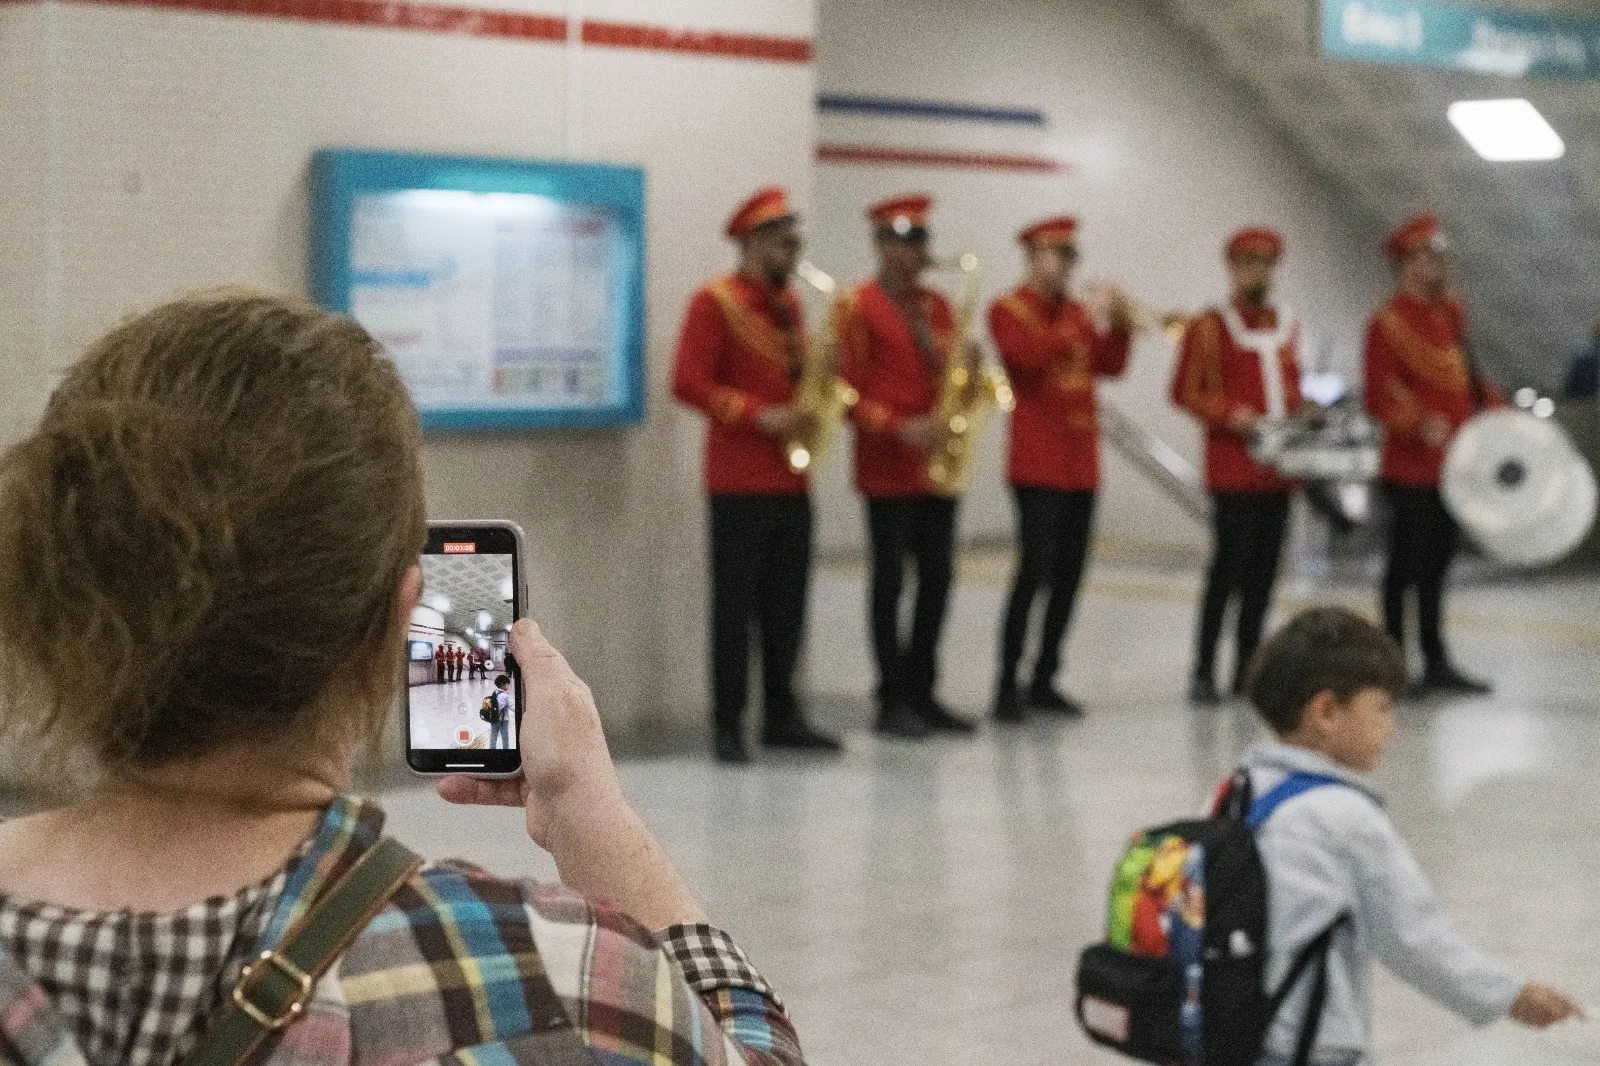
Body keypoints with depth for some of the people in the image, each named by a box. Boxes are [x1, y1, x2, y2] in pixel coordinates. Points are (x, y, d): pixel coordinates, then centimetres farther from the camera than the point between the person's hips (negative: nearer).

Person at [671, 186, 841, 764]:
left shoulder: (789, 303, 15)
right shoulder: (714, 302, -7)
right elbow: (688, 382, -13)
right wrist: (758, 417, -19)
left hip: (791, 480, 7)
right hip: (739, 483, -7)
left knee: (787, 604, 9)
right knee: (735, 603, -3)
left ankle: (782, 715, 17)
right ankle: (728, 724, 3)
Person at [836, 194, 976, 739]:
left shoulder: (937, 305, 14)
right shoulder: (856, 306, -6)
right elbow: (848, 390, -10)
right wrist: (899, 428, -21)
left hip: (939, 464, 6)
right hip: (887, 468, -6)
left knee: (938, 577, 7)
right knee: (890, 580, -2)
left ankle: (922, 692, 17)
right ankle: (893, 701, 4)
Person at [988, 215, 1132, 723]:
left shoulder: (1076, 311, 17)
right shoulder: (1007, 309, -3)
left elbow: (1110, 365, 12)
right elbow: (1029, 355, -21)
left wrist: (1121, 324, -3)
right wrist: (1072, 327, -17)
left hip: (1081, 465, 7)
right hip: (1038, 464, -7)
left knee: (1069, 575, 7)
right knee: (1034, 571, -12)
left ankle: (1045, 680, 15)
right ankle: (1008, 686, -7)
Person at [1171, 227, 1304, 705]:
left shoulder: (1286, 328, 15)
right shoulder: (1209, 327, -2)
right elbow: (1184, 392, -4)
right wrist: (1230, 415, -17)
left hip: (1278, 468, 6)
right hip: (1233, 469, -6)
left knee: (1265, 569, 7)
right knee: (1230, 565, -9)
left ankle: (1248, 669, 14)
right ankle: (1204, 671, -4)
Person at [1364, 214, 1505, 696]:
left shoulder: (1451, 311, 11)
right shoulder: (1387, 323, -13)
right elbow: (1378, 397, -19)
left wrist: (1494, 405, 9)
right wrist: (1420, 424, -32)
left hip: (1452, 465, 8)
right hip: (1411, 469, -8)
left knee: (1437, 564, 14)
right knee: (1406, 565, 0)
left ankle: (1436, 663, 22)